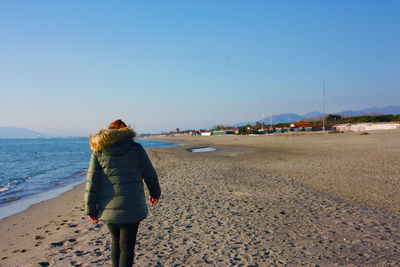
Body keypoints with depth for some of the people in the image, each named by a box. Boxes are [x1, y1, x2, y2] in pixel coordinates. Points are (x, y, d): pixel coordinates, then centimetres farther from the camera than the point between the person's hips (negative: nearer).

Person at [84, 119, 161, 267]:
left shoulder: (98, 150, 3)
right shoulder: (136, 148, -1)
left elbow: (91, 180, -2)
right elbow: (149, 174, 4)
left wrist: (90, 208, 2)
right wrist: (155, 193, 21)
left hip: (108, 207, 3)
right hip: (131, 206, -2)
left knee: (116, 241, 21)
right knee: (127, 245, 3)